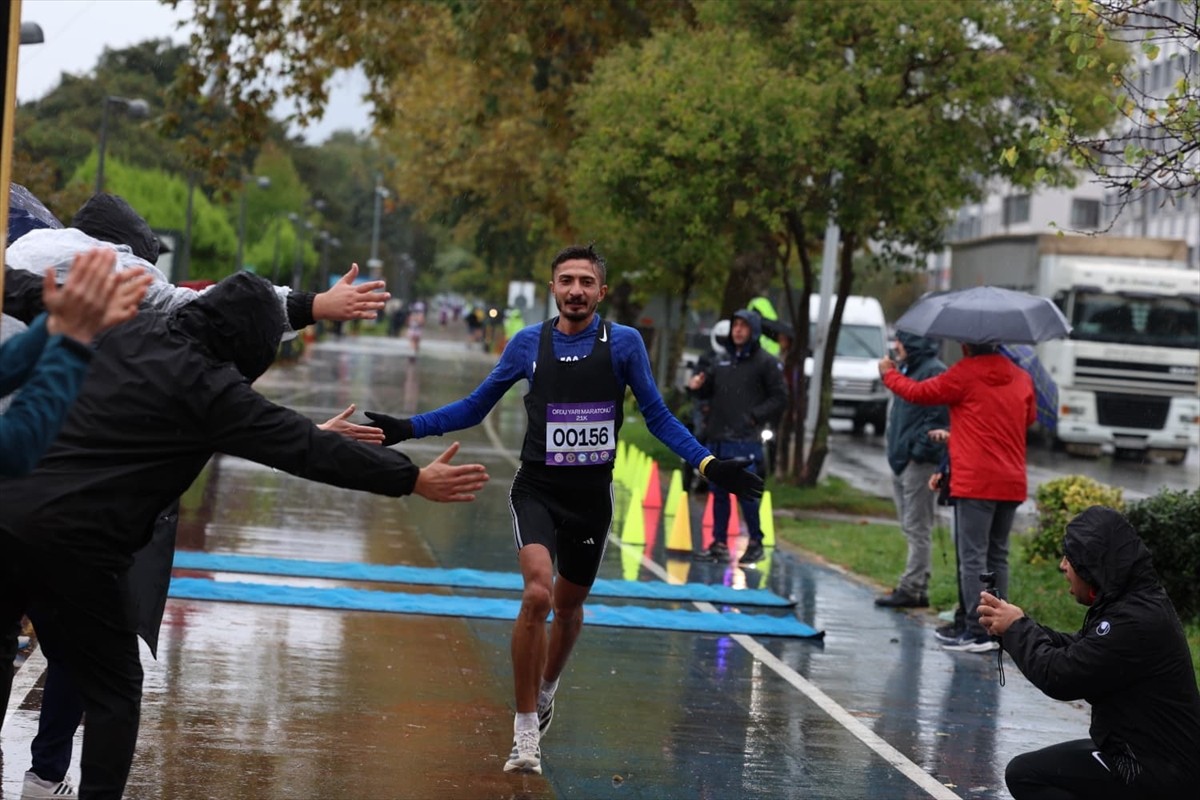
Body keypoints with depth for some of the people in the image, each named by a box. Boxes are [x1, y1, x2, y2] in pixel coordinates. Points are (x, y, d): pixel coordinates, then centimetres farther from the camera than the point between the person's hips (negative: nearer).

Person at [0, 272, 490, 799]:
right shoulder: (209, 388, -8)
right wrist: (414, 480, 0)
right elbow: (309, 449, -7)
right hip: (74, 542, -6)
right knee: (112, 691, 8)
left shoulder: (126, 330, 11)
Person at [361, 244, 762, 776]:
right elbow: (474, 408, 9)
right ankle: (525, 731, -12)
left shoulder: (624, 343, -4)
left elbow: (658, 416, 2)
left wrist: (708, 464, -10)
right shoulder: (528, 343, -1)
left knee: (569, 605, 18)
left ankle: (546, 690, 49)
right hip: (538, 491, -1)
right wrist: (408, 428, 0)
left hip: (592, 496, 1)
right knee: (537, 594, -23)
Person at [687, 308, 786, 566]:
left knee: (746, 492, -7)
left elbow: (779, 398, -3)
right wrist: (697, 388, 1)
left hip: (746, 440, -6)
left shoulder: (766, 363, -1)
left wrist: (755, 417, -12)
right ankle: (719, 544, 14)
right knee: (718, 492, 8)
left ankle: (755, 544, 5)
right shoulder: (720, 360, 15)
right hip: (716, 438, 6)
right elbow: (708, 393, 23)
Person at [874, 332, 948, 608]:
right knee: (911, 529, 13)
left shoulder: (934, 372, -14)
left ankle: (912, 589, -5)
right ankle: (915, 588, 17)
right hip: (902, 461, 10)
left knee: (918, 530, -6)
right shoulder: (908, 369, 18)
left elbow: (938, 417, -20)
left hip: (920, 464, -10)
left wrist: (920, 449, -21)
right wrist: (895, 451, 17)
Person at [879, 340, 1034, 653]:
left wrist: (889, 373, 18)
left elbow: (918, 392, -1)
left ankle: (977, 632, -7)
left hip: (975, 483, -7)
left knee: (973, 558, -4)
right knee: (997, 556, 13)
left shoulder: (965, 374, -8)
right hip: (1012, 483, 7)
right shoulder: (1021, 377, 11)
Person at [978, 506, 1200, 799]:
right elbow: (1075, 652, 17)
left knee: (1025, 775, -10)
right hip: (1154, 753, 10)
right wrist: (1016, 628, 2)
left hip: (1160, 772, -10)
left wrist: (1016, 628, -6)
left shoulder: (1136, 621, -25)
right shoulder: (1134, 602, 7)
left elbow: (1060, 676, -21)